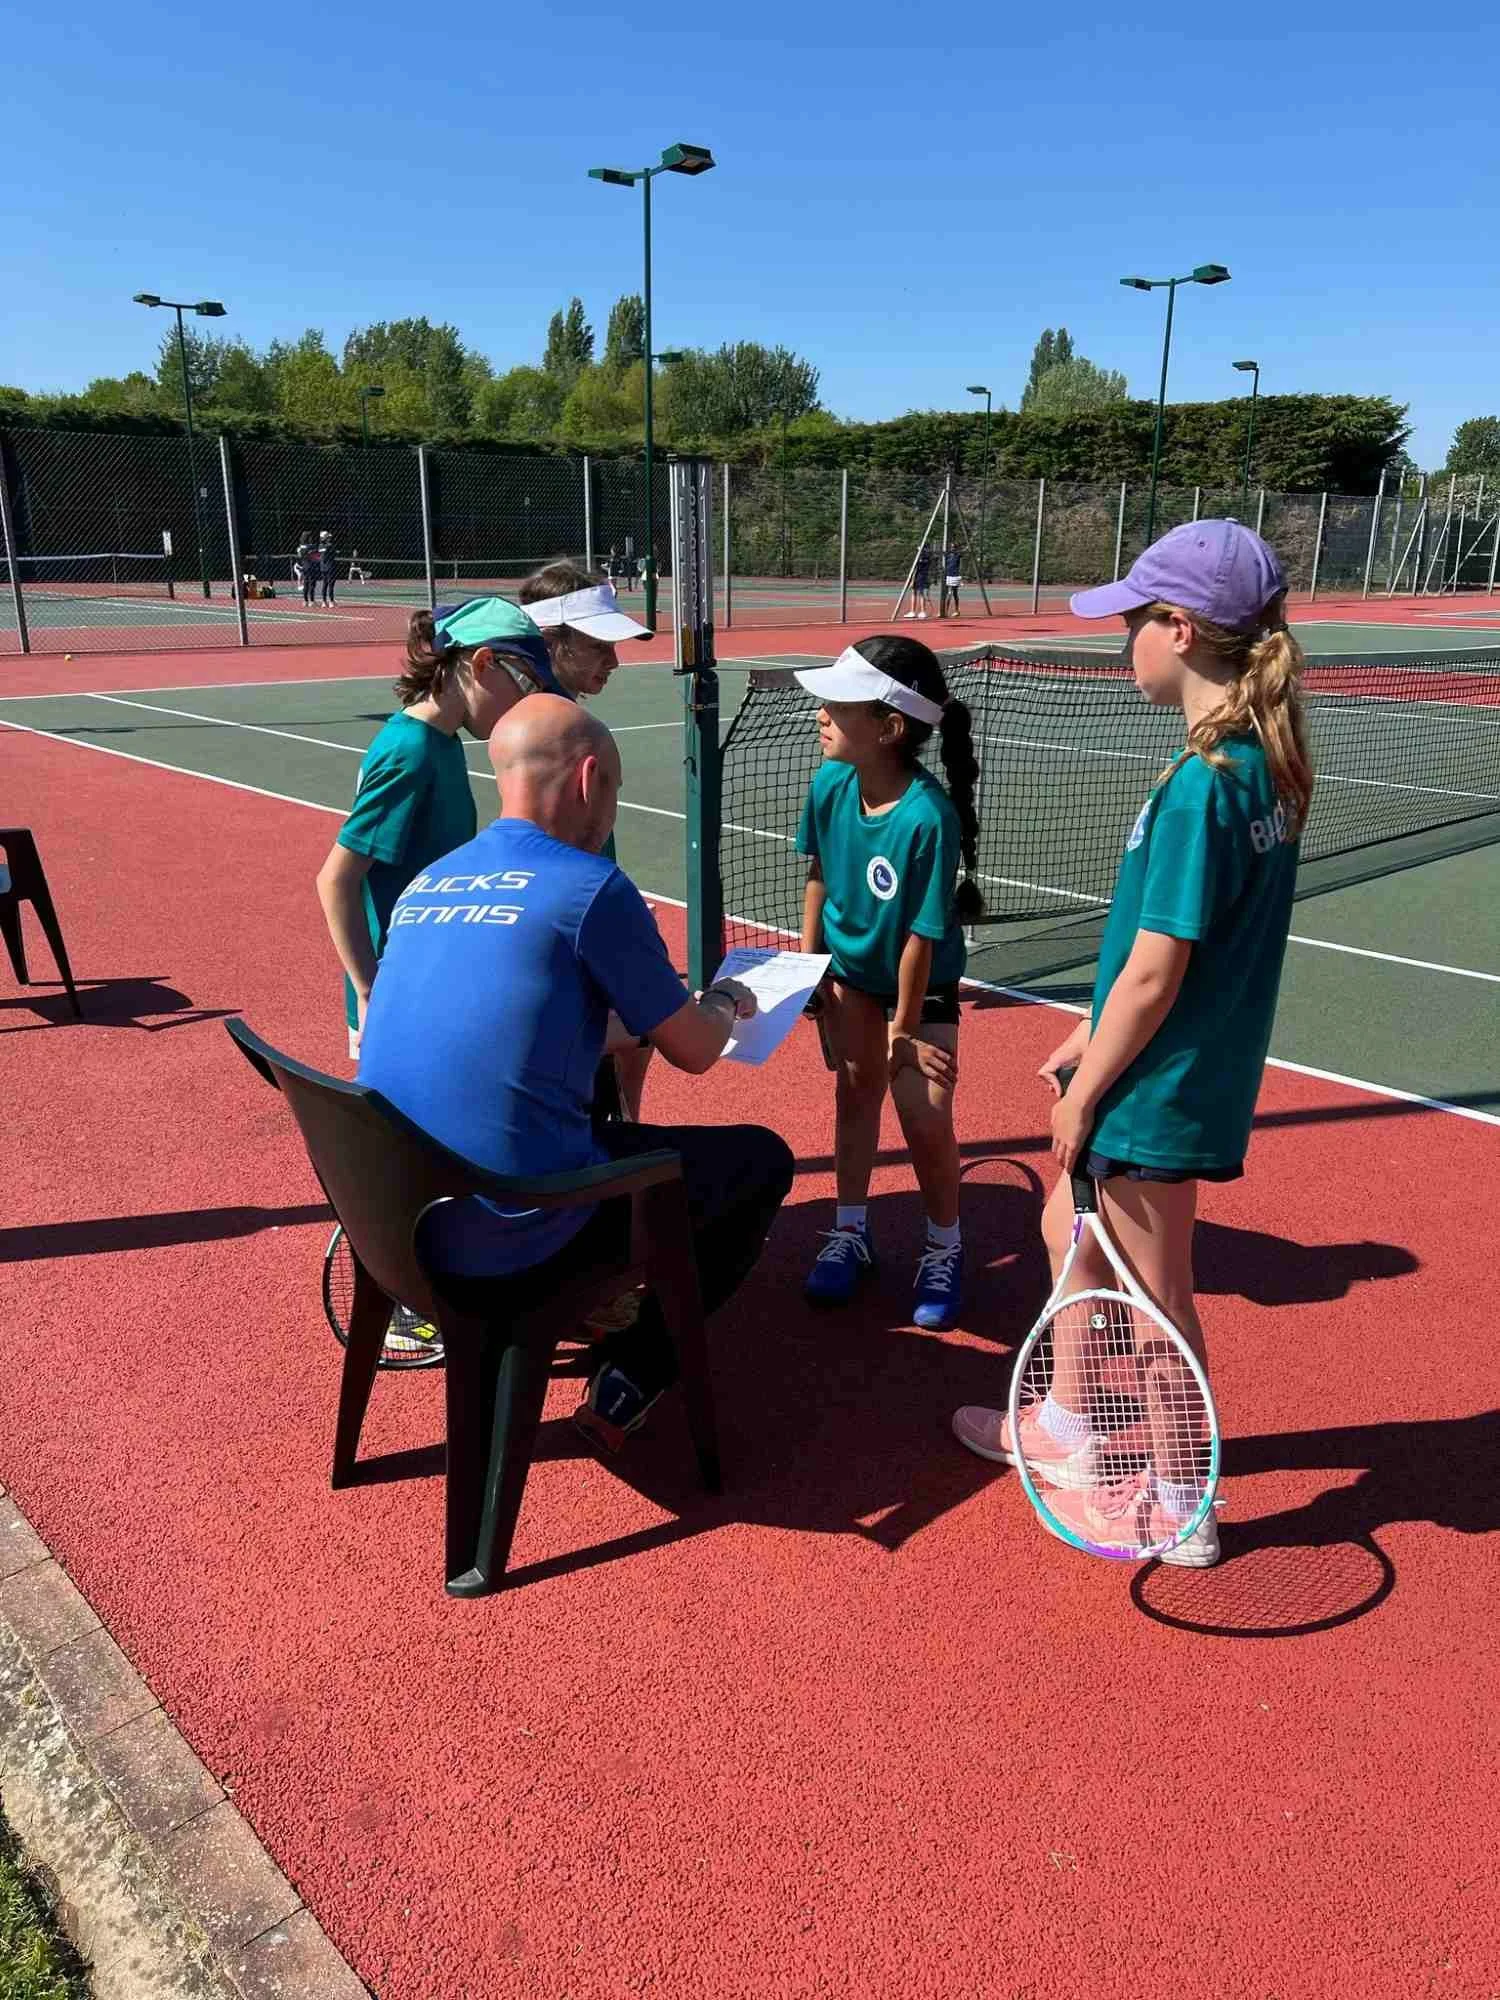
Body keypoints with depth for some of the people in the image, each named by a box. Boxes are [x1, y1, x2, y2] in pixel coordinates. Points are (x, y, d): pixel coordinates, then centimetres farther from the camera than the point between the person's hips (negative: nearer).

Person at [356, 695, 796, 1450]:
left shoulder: (424, 885, 10)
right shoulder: (591, 886, -11)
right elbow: (694, 1052, -2)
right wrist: (726, 1001, 20)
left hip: (400, 1218, 8)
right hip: (511, 1237, -8)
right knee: (762, 1161, 10)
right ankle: (626, 1384, 10)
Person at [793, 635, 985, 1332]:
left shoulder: (930, 817, -34)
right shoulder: (829, 784, -19)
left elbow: (921, 937, -26)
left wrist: (905, 1029, -17)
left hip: (921, 980, -4)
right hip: (849, 967, 4)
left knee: (925, 1116, -6)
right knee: (856, 1090, 10)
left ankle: (944, 1250, 18)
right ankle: (850, 1232, 26)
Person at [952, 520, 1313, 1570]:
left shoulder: (1200, 785, -25)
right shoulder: (1267, 765, 4)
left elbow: (1153, 974, -22)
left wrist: (1085, 1092, -11)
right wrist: (1095, 1042, 16)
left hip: (1160, 1090, -9)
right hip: (1206, 1069, 9)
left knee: (1155, 1290, 8)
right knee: (1071, 1229, 24)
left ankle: (1182, 1510, 29)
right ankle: (1069, 1430, 42)